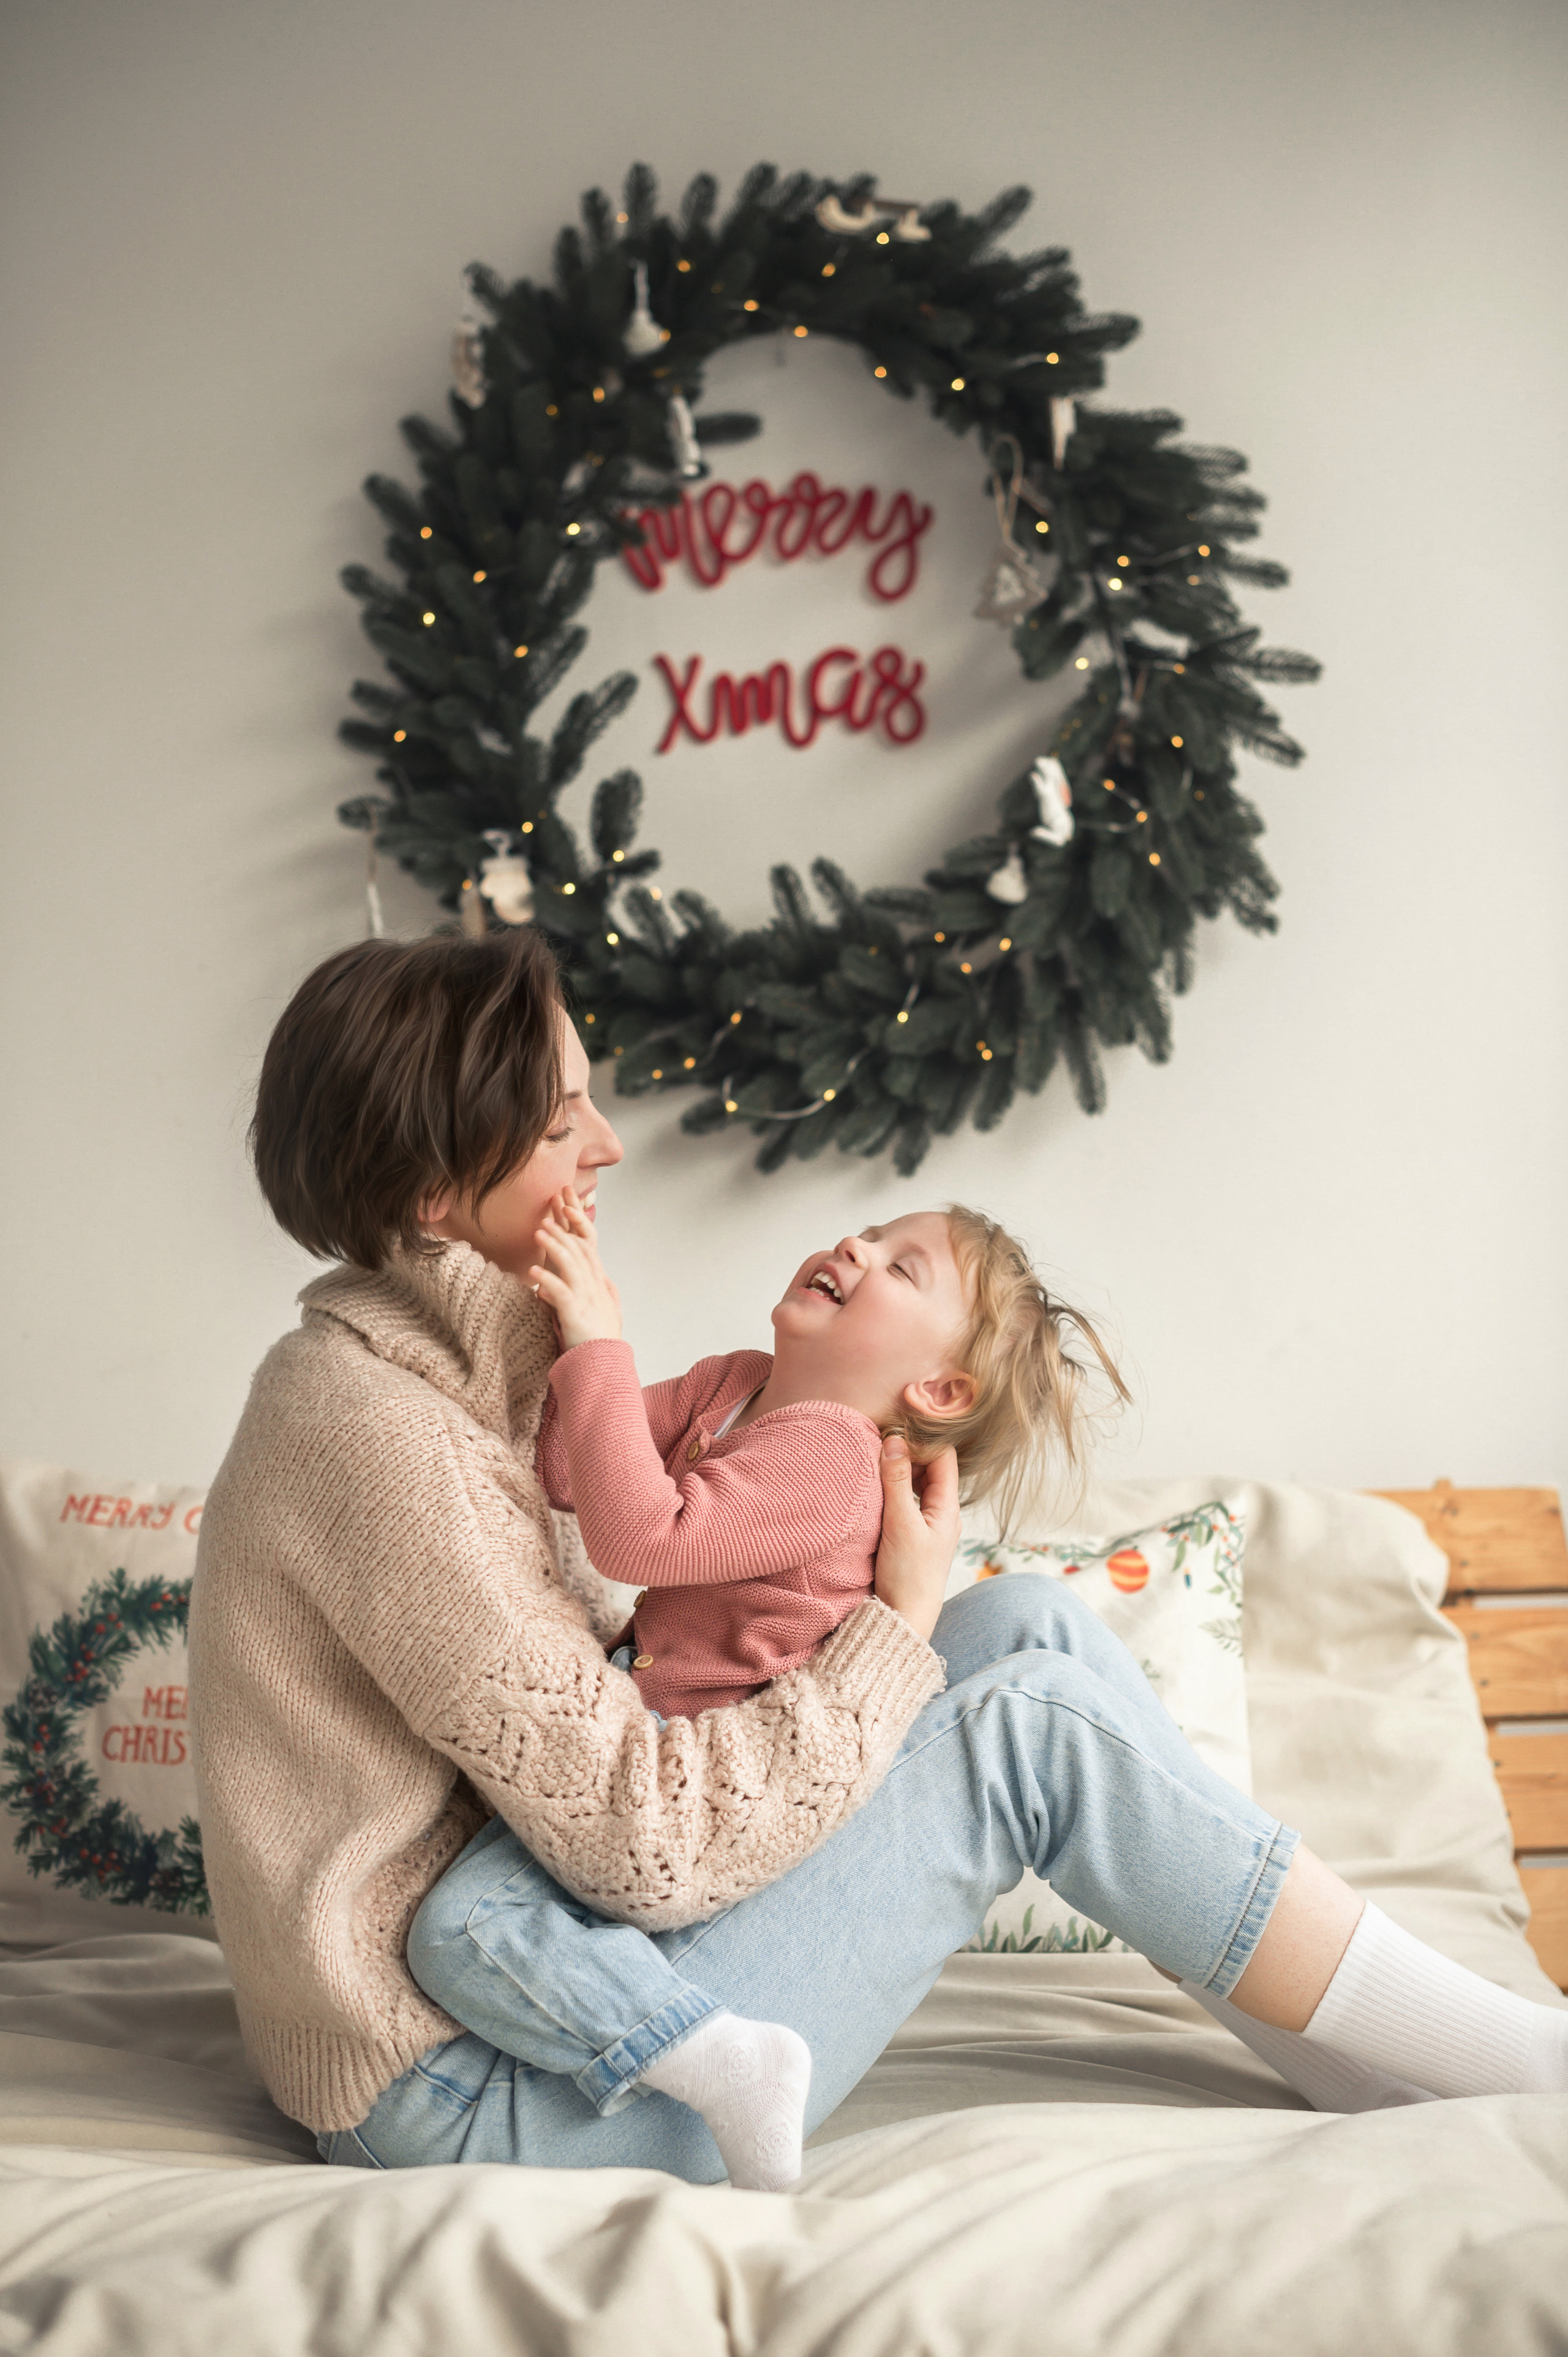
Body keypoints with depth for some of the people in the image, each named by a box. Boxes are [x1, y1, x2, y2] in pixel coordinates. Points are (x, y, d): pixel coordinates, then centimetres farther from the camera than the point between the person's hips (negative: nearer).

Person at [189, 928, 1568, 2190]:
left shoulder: (442, 1373, 10)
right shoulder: (369, 1423, -22)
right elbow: (641, 1841, -24)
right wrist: (898, 1633, -13)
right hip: (462, 2100, -10)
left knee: (1032, 1625, 2)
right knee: (1036, 1726, -14)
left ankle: (1371, 2063, 10)